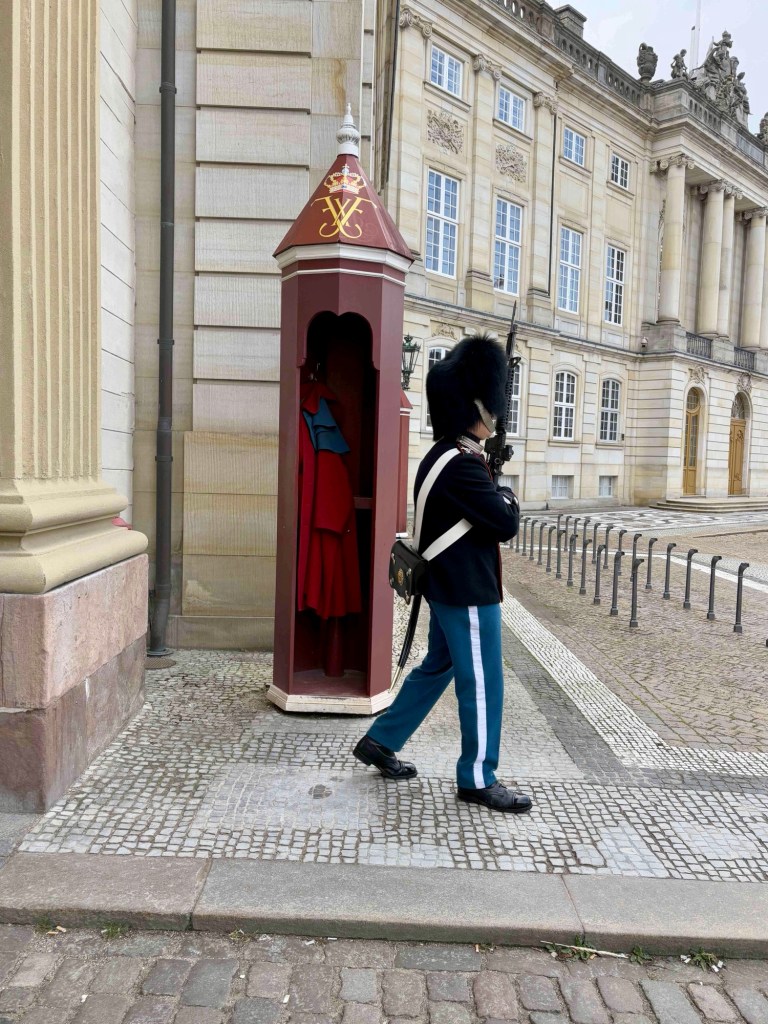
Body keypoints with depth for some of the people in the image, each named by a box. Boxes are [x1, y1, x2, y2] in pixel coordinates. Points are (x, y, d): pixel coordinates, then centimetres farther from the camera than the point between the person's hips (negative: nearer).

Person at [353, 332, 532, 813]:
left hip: (451, 588, 10)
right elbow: (507, 524, -20)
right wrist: (509, 500, -1)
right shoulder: (461, 466, -23)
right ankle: (479, 778, 18)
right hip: (469, 593, -10)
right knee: (482, 683, 3)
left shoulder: (443, 456, 10)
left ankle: (380, 742, 30)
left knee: (437, 668, 20)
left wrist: (496, 500, 2)